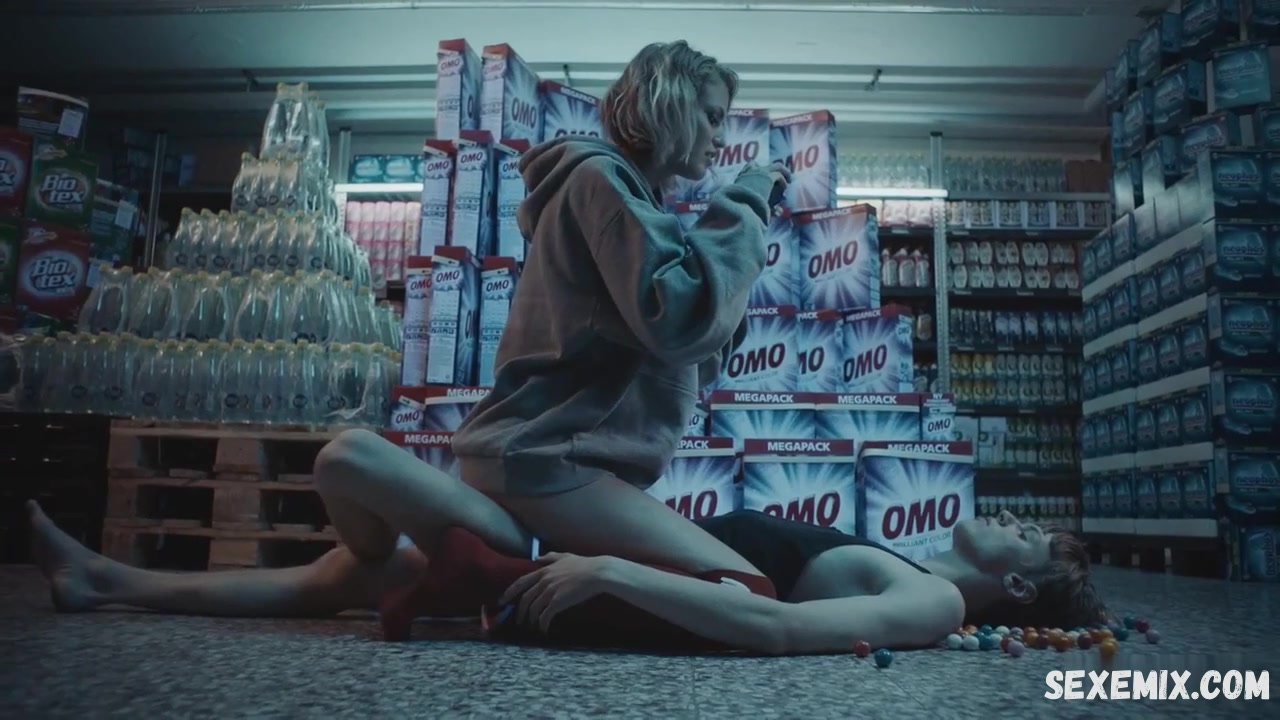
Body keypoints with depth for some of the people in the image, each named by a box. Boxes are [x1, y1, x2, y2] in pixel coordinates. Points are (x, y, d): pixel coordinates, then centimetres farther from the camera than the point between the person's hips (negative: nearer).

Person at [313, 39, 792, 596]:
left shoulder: (631, 196, 23)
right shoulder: (603, 177, -7)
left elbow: (696, 360, 18)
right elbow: (678, 319, -22)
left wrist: (744, 216, 11)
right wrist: (741, 208, -8)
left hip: (554, 450, 10)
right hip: (543, 456, -10)